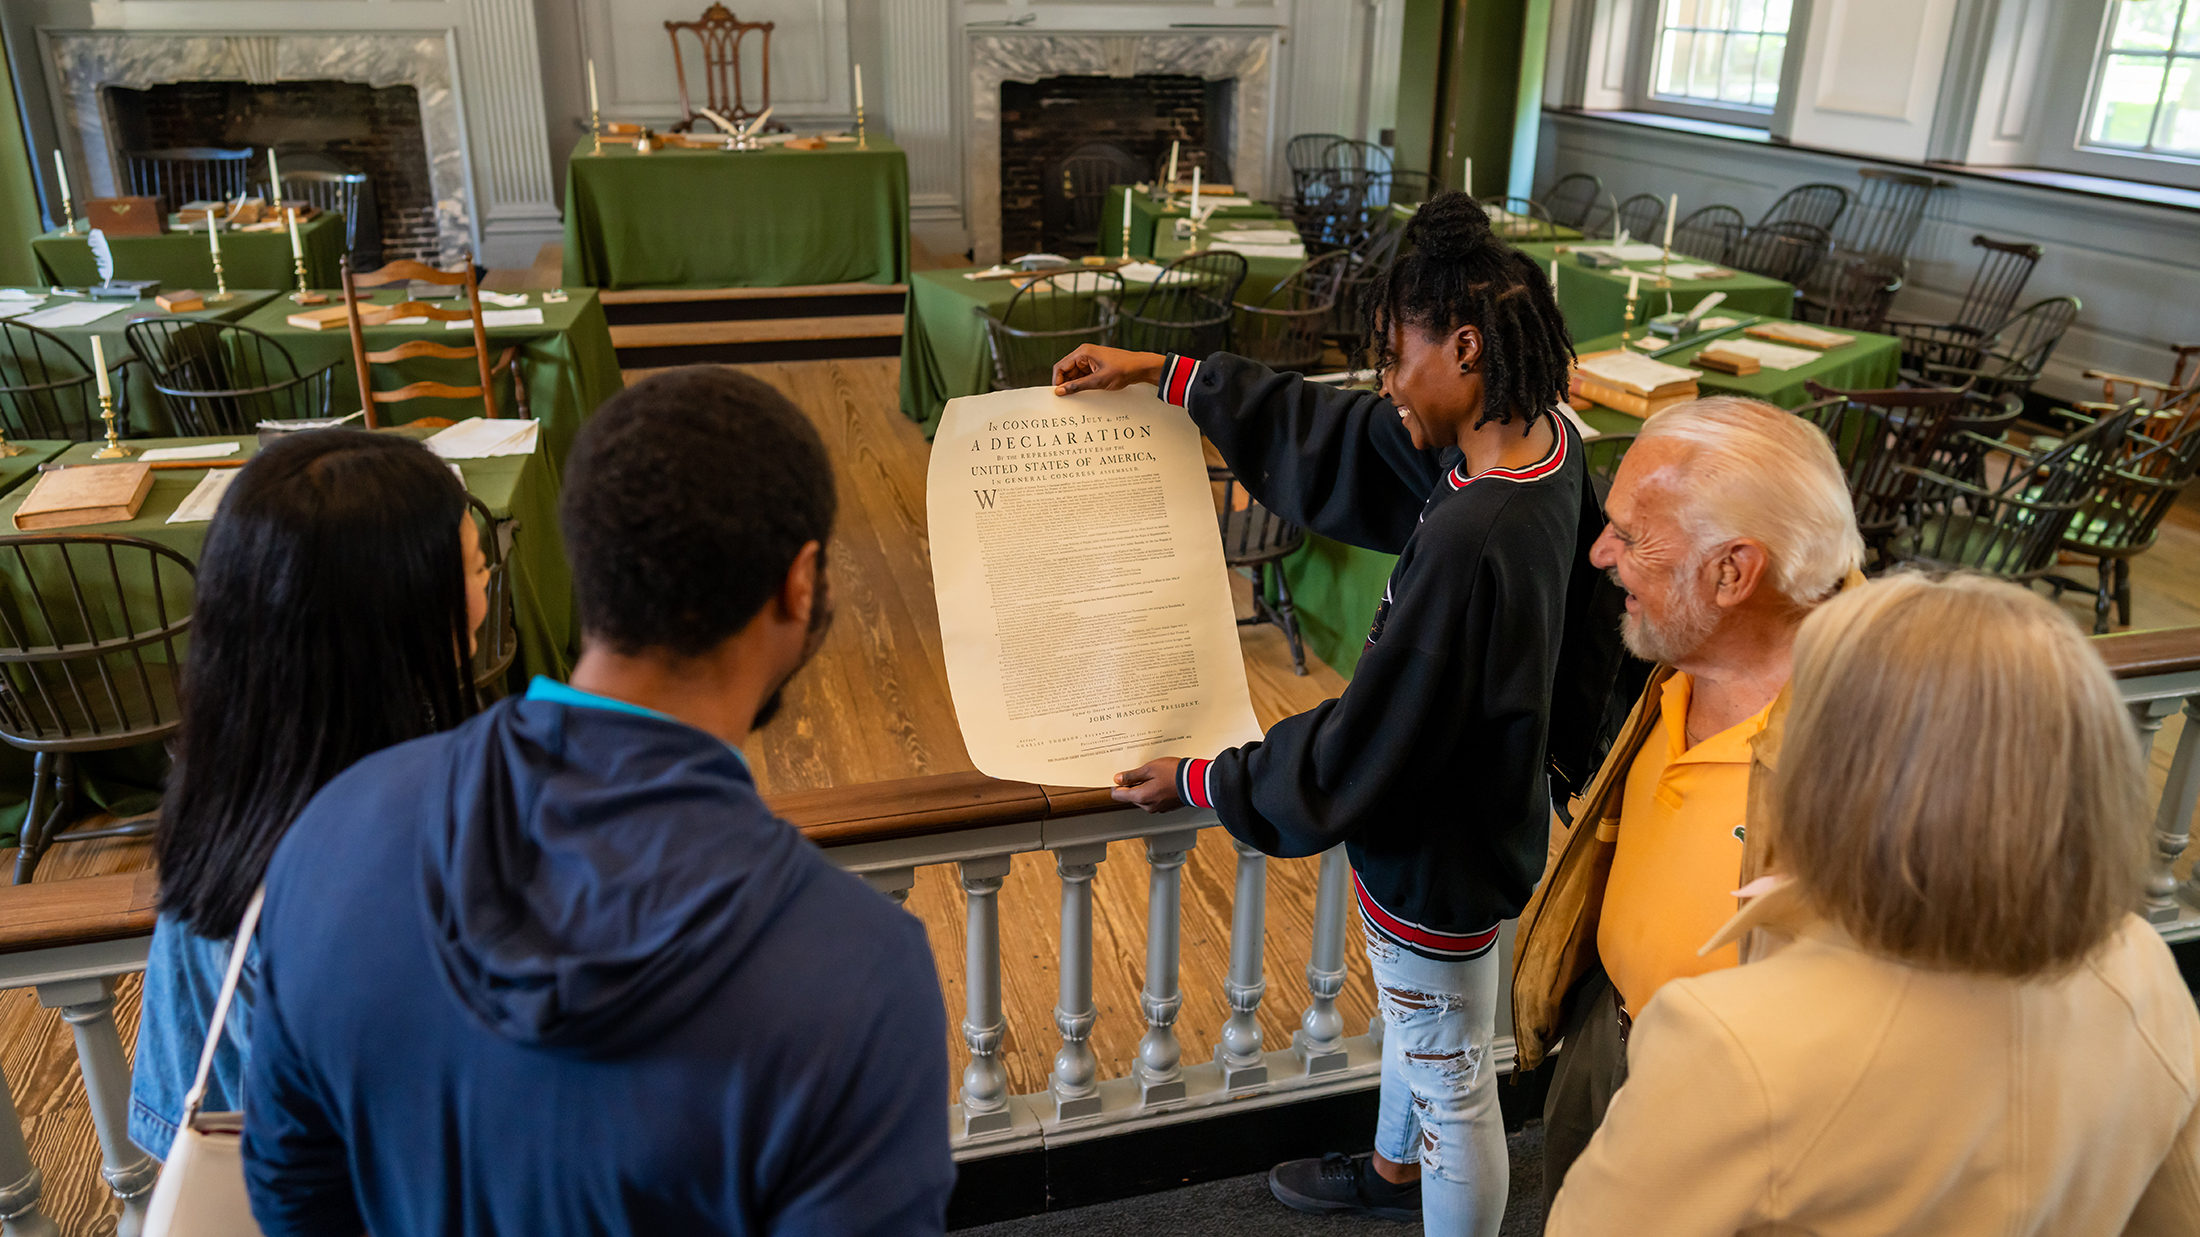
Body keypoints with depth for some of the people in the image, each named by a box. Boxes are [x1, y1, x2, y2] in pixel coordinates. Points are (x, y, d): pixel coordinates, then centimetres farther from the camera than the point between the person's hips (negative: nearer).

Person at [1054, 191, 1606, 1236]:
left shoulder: (1471, 542, -37)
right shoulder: (1537, 435, -8)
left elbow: (1360, 749, -28)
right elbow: (1334, 436, 4)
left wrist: (1200, 782, -14)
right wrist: (1160, 373, 7)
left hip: (1437, 862, -10)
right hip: (1439, 823, 10)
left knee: (1450, 1083, 15)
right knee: (1412, 1021, 33)